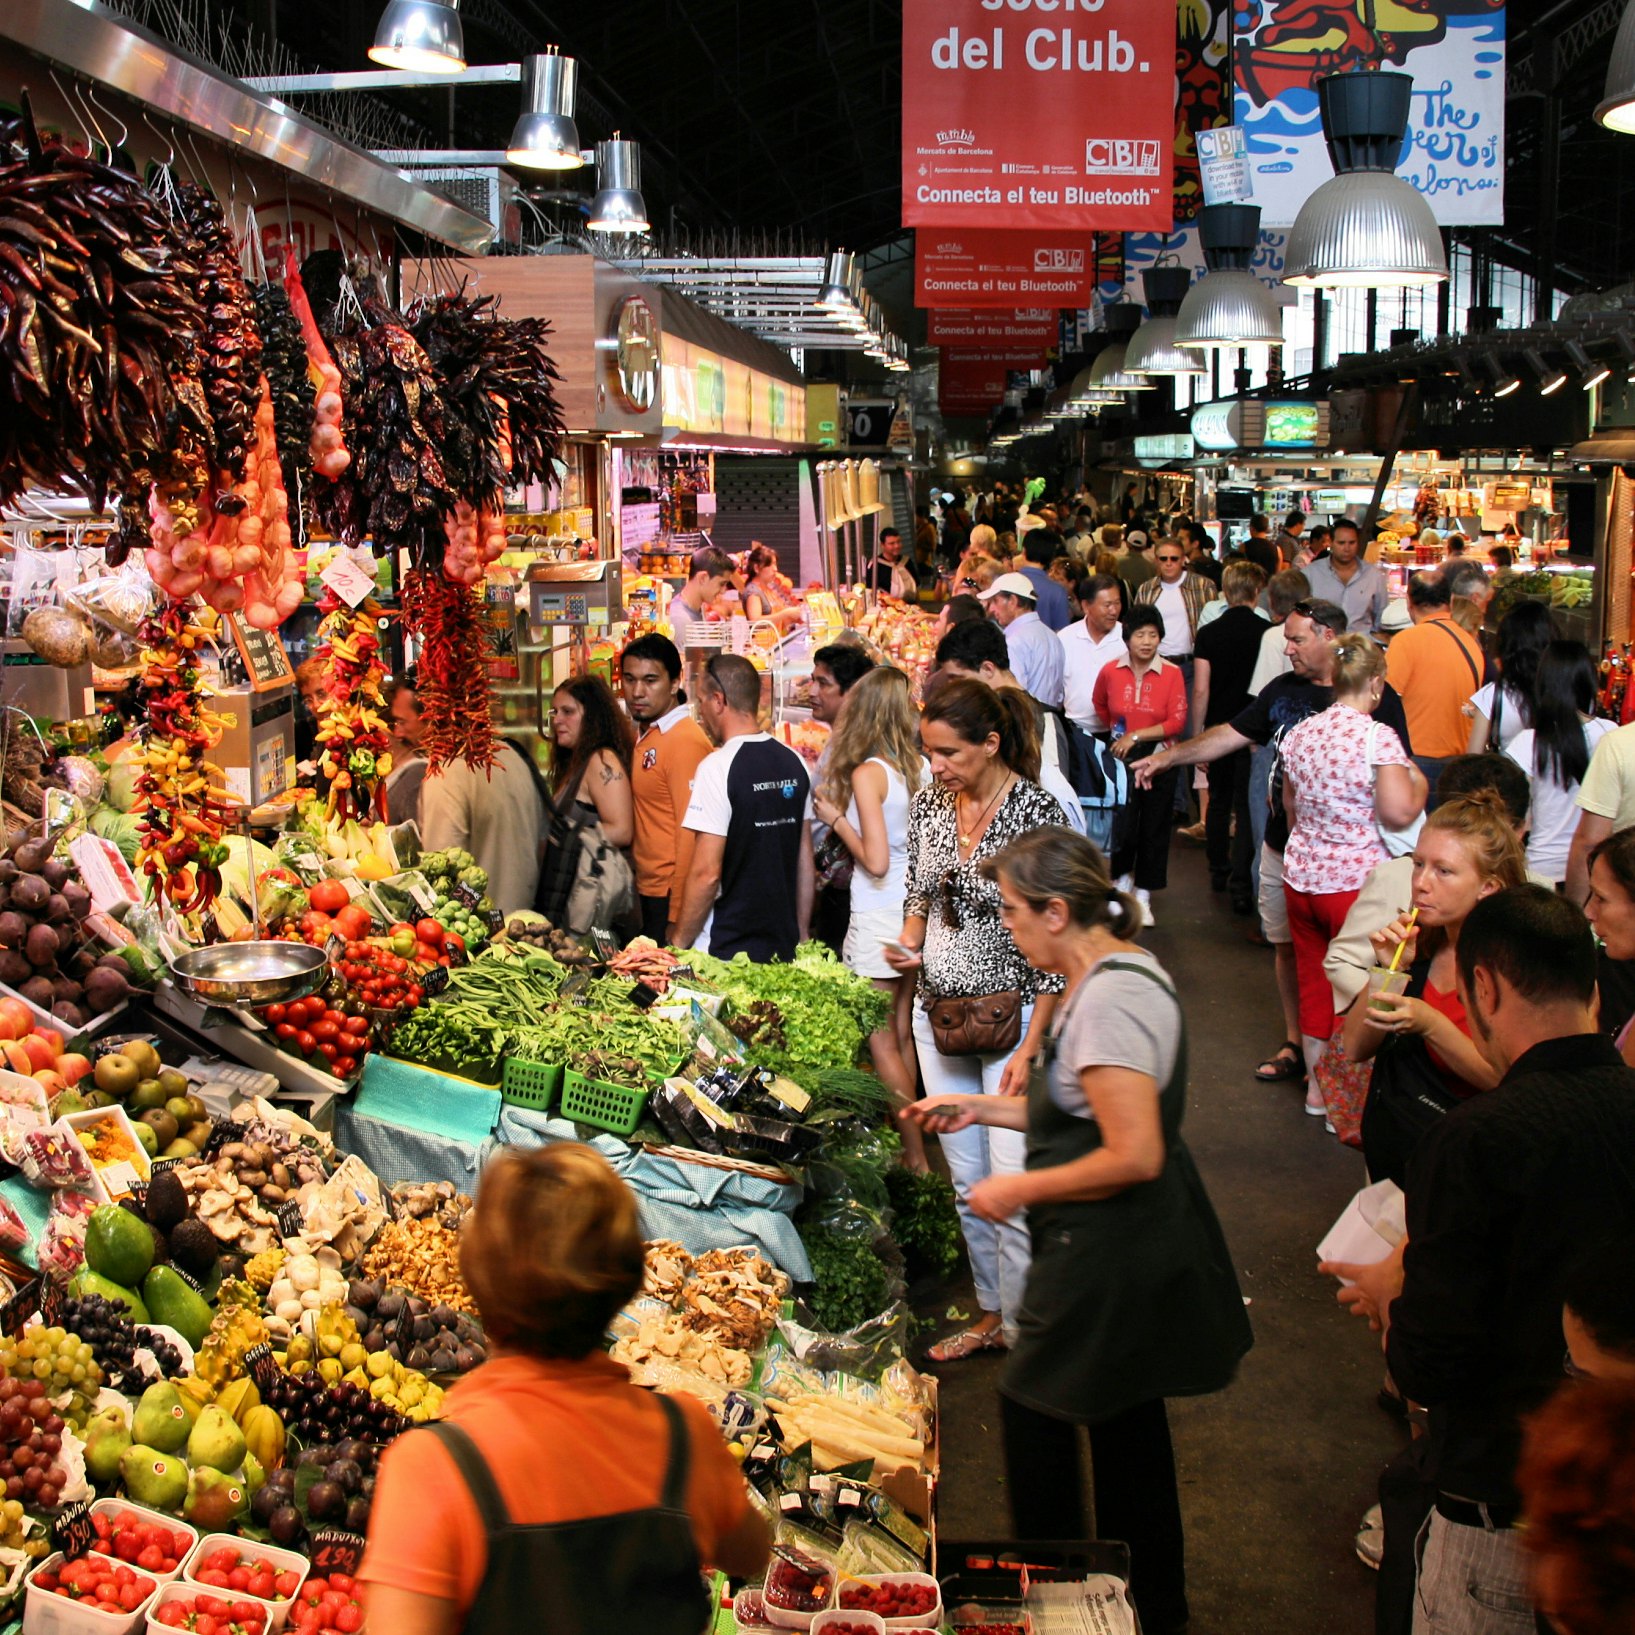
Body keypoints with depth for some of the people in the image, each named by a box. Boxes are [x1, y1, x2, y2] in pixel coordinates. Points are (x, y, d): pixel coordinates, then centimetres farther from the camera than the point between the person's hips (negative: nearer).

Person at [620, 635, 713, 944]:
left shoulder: (686, 741, -16)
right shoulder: (643, 735, 13)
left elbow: (690, 837, -19)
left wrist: (677, 919, -20)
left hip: (670, 899, -9)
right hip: (648, 893, 9)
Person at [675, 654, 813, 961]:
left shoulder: (717, 767, -14)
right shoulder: (795, 763, 6)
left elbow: (707, 873, -17)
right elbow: (805, 862, 12)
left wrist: (679, 945, -7)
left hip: (725, 952, -6)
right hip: (783, 949, 6)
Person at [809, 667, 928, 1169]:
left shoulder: (867, 772, -15)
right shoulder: (919, 767, 3)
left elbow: (875, 860, -21)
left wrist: (836, 818, -6)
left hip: (880, 917, -7)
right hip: (914, 911, 7)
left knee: (881, 1042, 3)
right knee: (902, 1037, 16)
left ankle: (916, 1157, 7)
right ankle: (909, 1149, 25)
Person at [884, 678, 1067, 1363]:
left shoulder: (1036, 811, -16)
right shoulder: (929, 802, 3)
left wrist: (1030, 1048, -17)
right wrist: (906, 941, -4)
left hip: (1010, 1015, -6)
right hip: (938, 1013, 6)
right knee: (966, 1178, 15)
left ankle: (1025, 1330, 11)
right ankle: (992, 1311, 31)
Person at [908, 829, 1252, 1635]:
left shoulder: (1107, 999, -25)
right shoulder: (1127, 969, 8)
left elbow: (1133, 1155, -28)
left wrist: (1019, 1188, -17)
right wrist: (982, 1109, 16)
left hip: (1109, 1256, -10)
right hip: (1141, 1244, 10)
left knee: (1034, 1409, 6)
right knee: (1127, 1424, 21)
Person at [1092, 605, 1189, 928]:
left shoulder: (1172, 673, -7)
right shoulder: (1110, 672, -1)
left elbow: (1178, 722, -10)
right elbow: (1100, 705, 20)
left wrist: (1136, 735, -13)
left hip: (1158, 758, -1)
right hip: (1121, 758, 1)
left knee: (1154, 826, 6)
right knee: (1122, 824, -4)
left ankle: (1143, 896, 19)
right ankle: (1123, 880, 25)